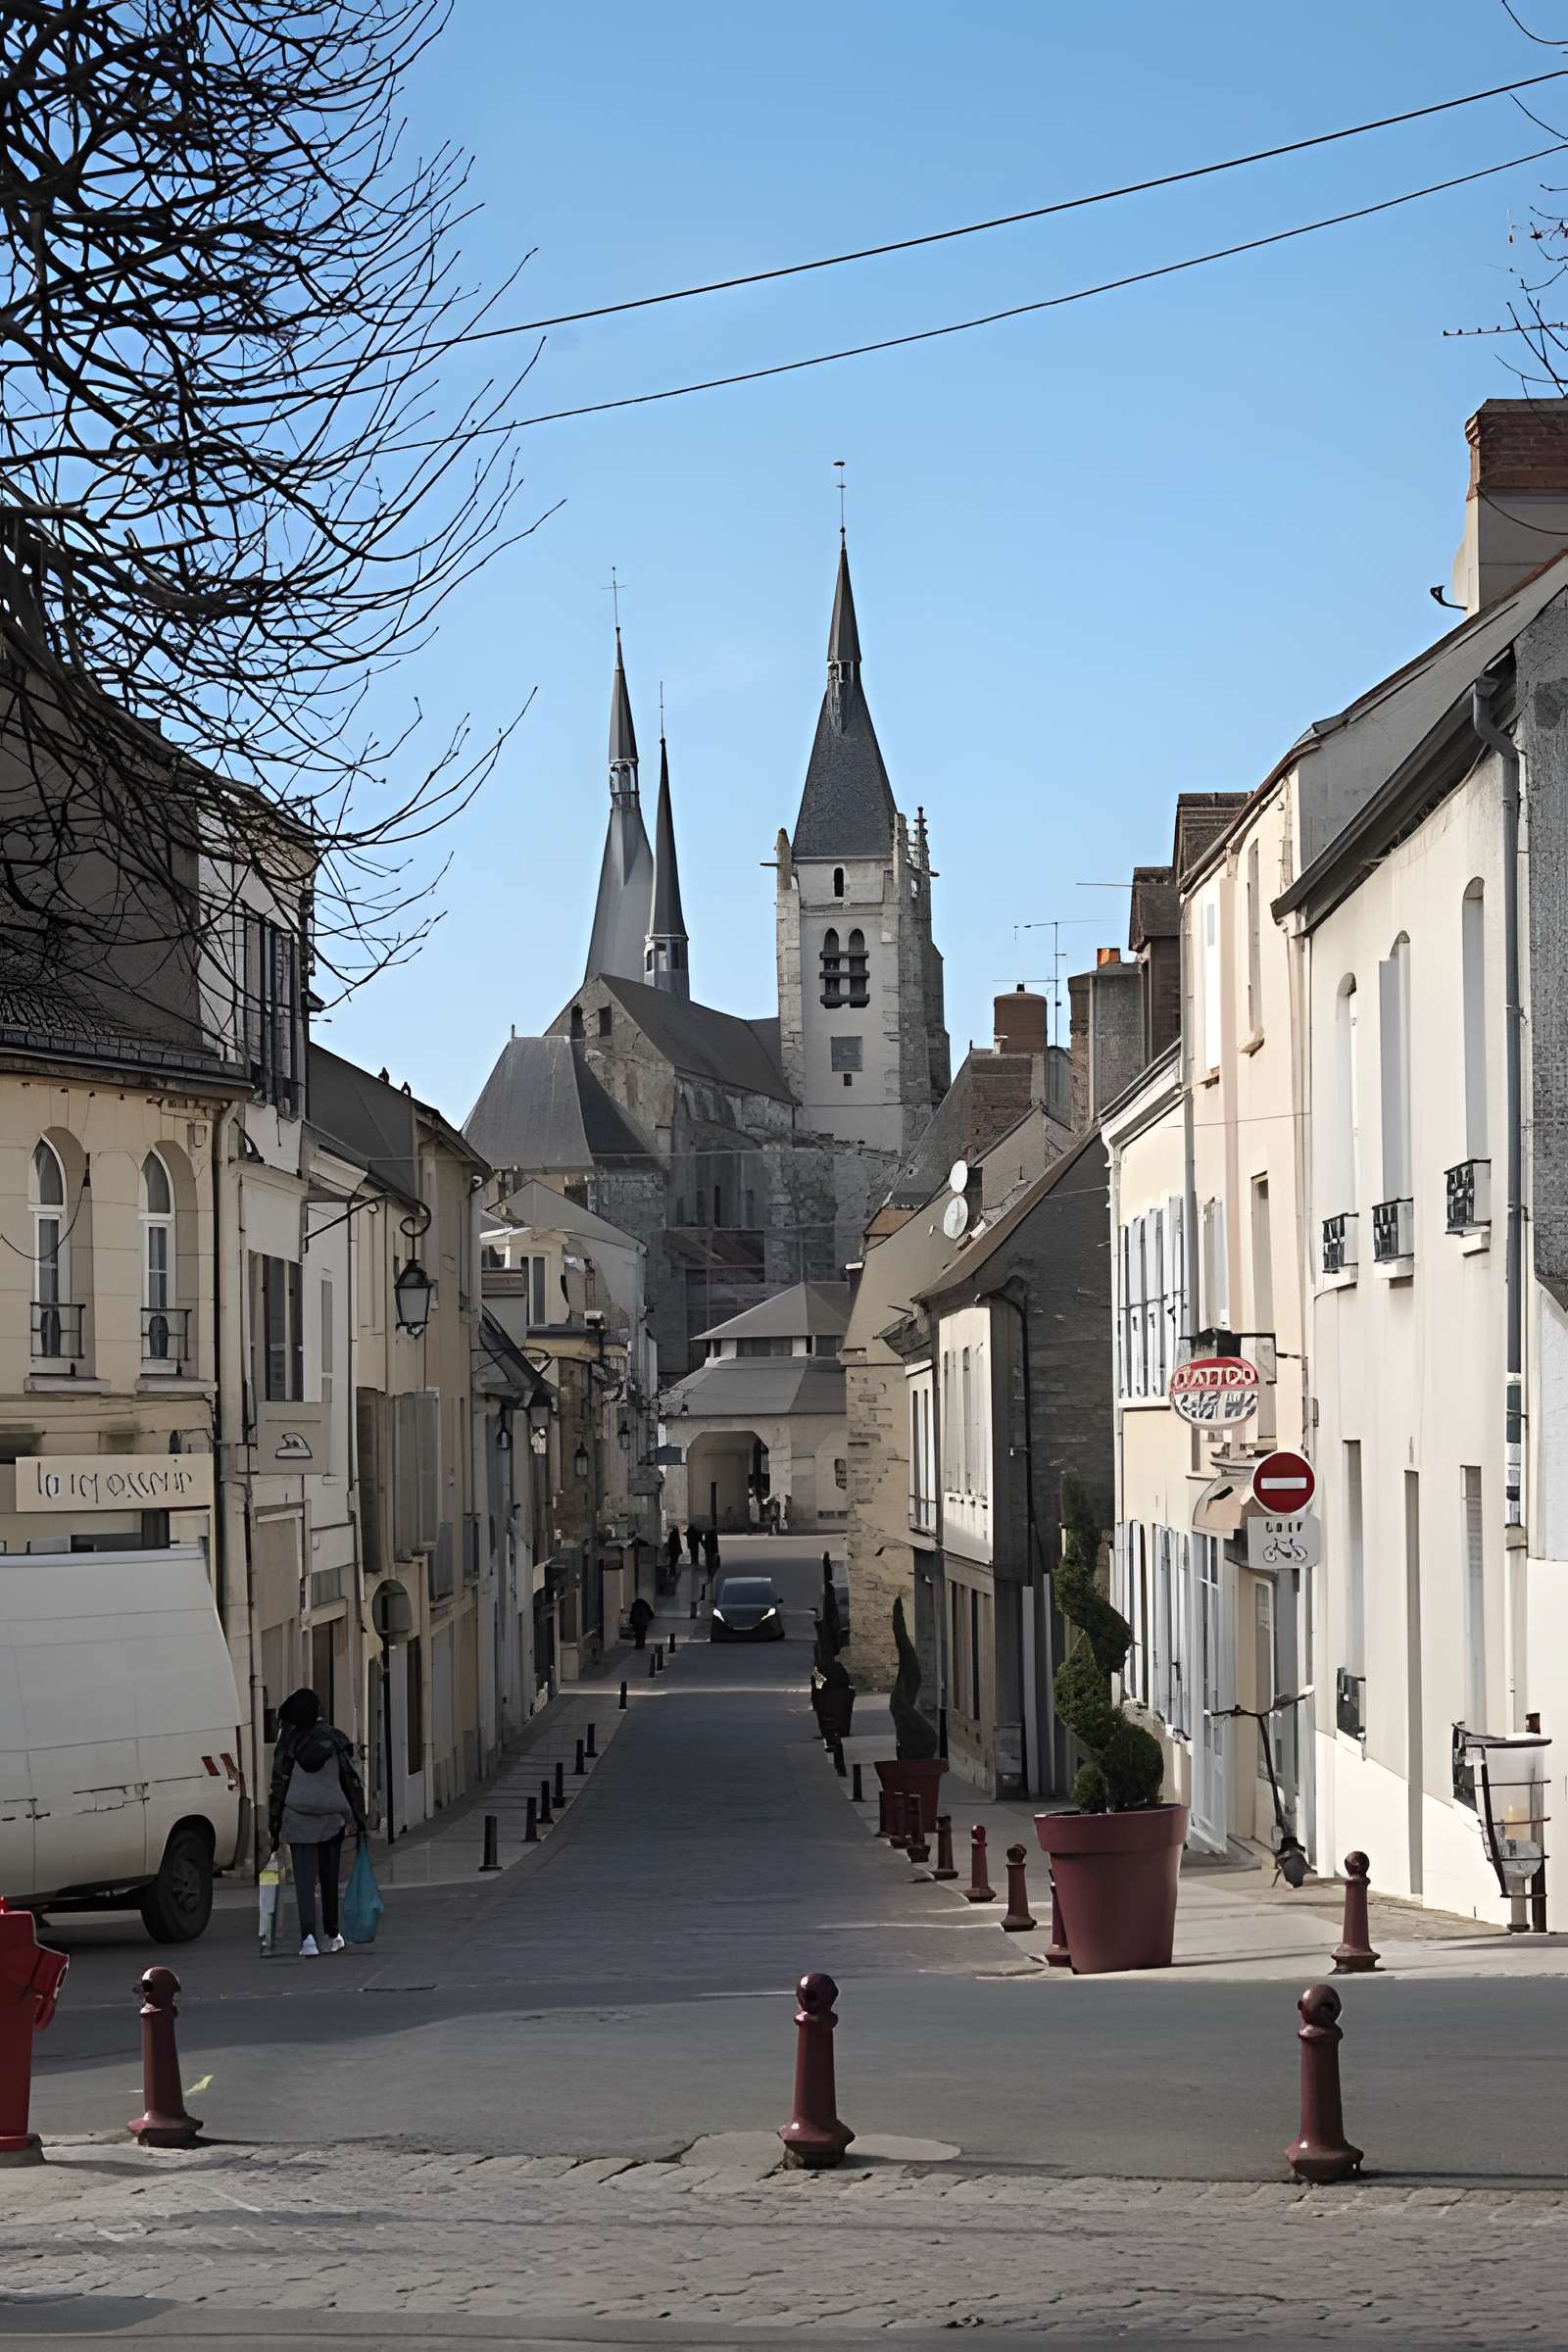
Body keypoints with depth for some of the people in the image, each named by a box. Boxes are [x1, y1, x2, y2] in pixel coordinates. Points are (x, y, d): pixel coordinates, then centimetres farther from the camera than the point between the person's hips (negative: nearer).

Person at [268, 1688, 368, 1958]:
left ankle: (308, 1936, -19)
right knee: (329, 1878, 14)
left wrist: (274, 1824, 4)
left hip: (298, 1818, -2)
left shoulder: (287, 1743, -2)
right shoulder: (334, 1739, 1)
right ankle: (330, 1936, 25)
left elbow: (279, 1784, -1)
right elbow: (351, 1780, 2)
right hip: (331, 1818, 2)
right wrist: (360, 1818, 8)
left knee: (304, 1880, -3)